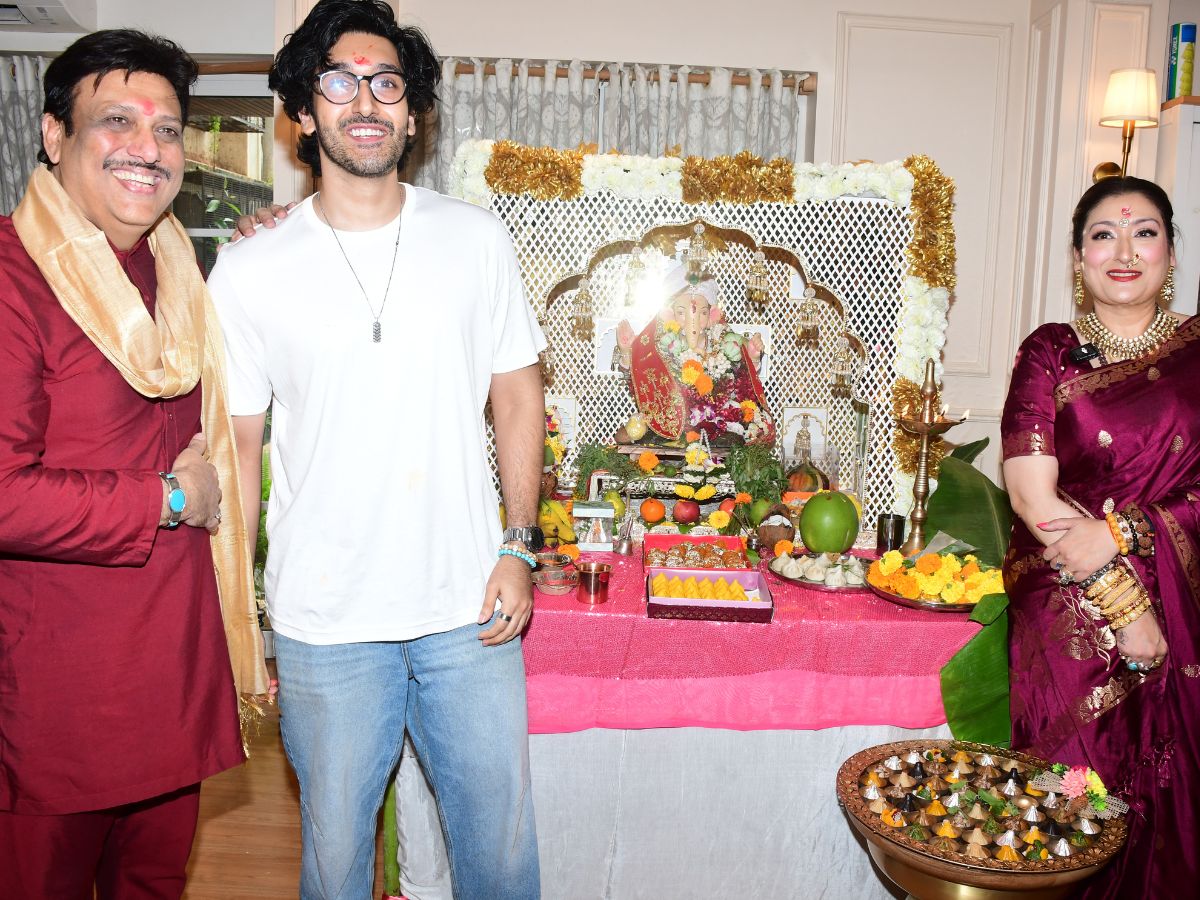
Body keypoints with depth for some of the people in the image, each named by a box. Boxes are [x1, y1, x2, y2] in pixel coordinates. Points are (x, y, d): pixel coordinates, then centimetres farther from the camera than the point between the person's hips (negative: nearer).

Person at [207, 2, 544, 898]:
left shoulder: (476, 240, 1)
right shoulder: (249, 270, -3)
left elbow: (518, 395, 6)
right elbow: (235, 450, 1)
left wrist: (519, 546, -2)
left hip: (470, 609, 1)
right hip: (323, 623, 0)